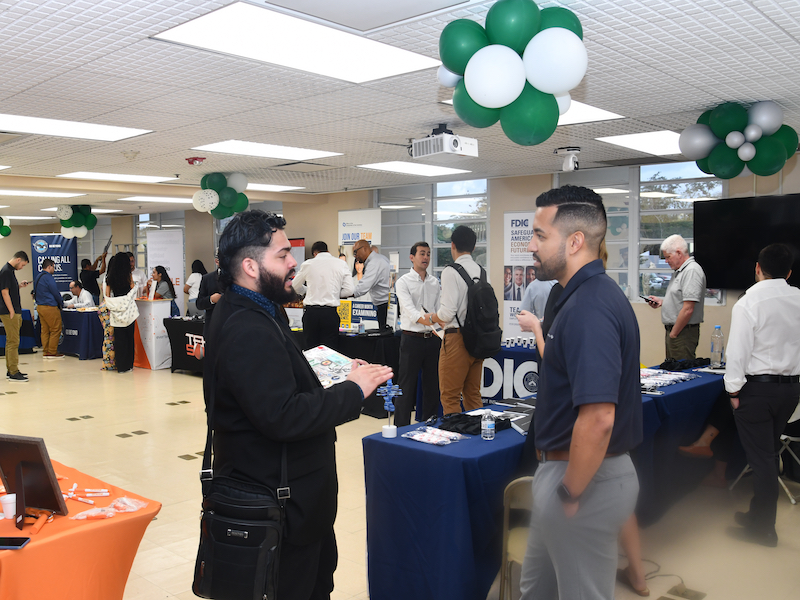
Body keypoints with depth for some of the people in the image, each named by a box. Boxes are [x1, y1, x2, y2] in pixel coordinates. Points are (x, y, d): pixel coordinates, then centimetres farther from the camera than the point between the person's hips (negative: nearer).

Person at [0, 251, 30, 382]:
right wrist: (12, 312, -20)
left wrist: (19, 285, 12)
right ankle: (13, 373, -5)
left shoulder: (11, 270, 14)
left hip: (14, 312, 10)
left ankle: (11, 371, 21)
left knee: (11, 342, 14)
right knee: (13, 342, -8)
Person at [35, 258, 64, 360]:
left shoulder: (38, 278, 15)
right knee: (55, 330, -2)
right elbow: (55, 293, -14)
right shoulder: (48, 278, -15)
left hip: (40, 306, 9)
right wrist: (61, 303, 4)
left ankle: (45, 352, 13)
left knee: (45, 330, 12)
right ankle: (52, 352, -1)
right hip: (50, 307, -9)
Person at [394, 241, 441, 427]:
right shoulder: (403, 282, -4)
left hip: (432, 339, 5)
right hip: (412, 339, -5)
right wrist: (427, 321, -33)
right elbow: (410, 310, -18)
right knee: (406, 385, -1)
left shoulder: (435, 283, 11)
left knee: (432, 384, 11)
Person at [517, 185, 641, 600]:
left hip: (583, 479, -10)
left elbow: (598, 418, -32)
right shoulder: (588, 295, 8)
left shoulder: (589, 308, -25)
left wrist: (571, 494, -20)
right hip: (566, 470, 10)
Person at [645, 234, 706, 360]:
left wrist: (673, 334, -17)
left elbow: (688, 309, -21)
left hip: (683, 333, -10)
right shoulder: (679, 271, 18)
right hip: (673, 330, 10)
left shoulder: (692, 271, -15)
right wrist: (661, 302, 12)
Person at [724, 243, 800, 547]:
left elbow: (738, 351, -16)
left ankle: (764, 529, 13)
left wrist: (734, 390, -8)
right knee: (769, 454, 18)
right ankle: (759, 514, 30)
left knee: (761, 457, 3)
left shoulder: (747, 304, -16)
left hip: (757, 388, -6)